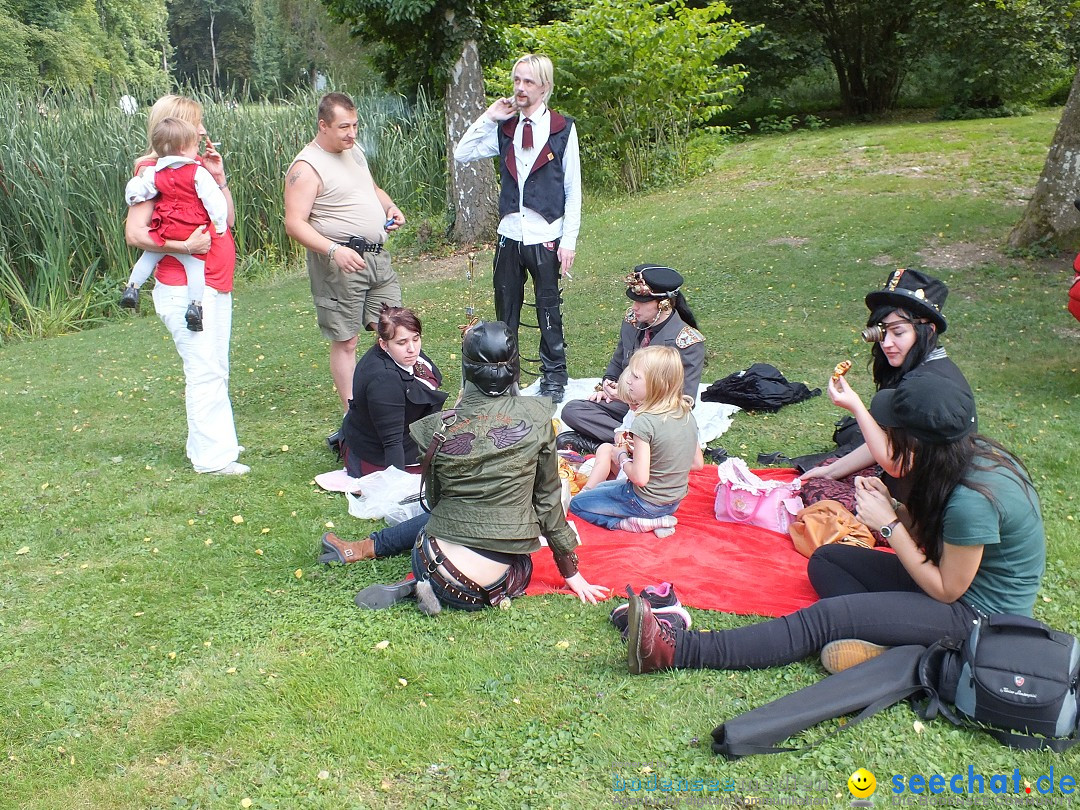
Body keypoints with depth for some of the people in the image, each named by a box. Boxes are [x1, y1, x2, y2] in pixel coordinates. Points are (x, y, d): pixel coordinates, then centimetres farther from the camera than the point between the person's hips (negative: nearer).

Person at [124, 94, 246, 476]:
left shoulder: (198, 167, 14)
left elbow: (228, 220, 12)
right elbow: (134, 233, -17)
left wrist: (219, 178, 2)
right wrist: (183, 246, -25)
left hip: (216, 285, 9)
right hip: (185, 289, -9)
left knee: (215, 370, 14)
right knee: (205, 372, -7)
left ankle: (218, 441, 24)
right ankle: (212, 456, 0)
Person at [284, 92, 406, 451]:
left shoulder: (354, 151, 13)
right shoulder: (307, 166, -12)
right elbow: (295, 223, -18)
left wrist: (390, 206, 8)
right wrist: (334, 250, -30)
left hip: (377, 255, 8)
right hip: (339, 261, -8)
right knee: (345, 341, -2)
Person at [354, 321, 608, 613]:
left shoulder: (438, 428, -6)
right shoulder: (537, 416, -7)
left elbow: (433, 501, 7)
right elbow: (547, 496, 1)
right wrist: (571, 572, 11)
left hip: (435, 564, 2)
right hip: (495, 584, -1)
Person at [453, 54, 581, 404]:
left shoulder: (563, 129, -4)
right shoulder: (505, 129, 8)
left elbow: (573, 190, -3)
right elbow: (461, 155, 3)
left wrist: (569, 240, -8)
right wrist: (489, 117, -2)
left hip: (546, 238, -4)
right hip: (509, 235, 4)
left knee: (549, 309, 6)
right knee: (505, 312, 10)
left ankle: (554, 376, 20)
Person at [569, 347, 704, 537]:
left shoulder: (645, 422, -27)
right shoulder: (687, 413, -6)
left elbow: (639, 478, -28)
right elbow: (697, 464, 3)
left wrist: (623, 459, -9)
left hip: (646, 503, -7)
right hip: (675, 501, 7)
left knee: (577, 503, 10)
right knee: (601, 488, 30)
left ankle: (633, 524, -4)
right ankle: (656, 519, 9)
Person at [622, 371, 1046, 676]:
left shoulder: (973, 498, -32)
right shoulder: (970, 452, -4)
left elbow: (946, 590, -21)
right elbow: (933, 534, 6)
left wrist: (889, 524, -18)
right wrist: (894, 508, -12)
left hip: (974, 612, -10)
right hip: (957, 575, 10)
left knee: (821, 620, -21)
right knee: (825, 560, 7)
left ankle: (677, 652, -26)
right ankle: (887, 642, -14)